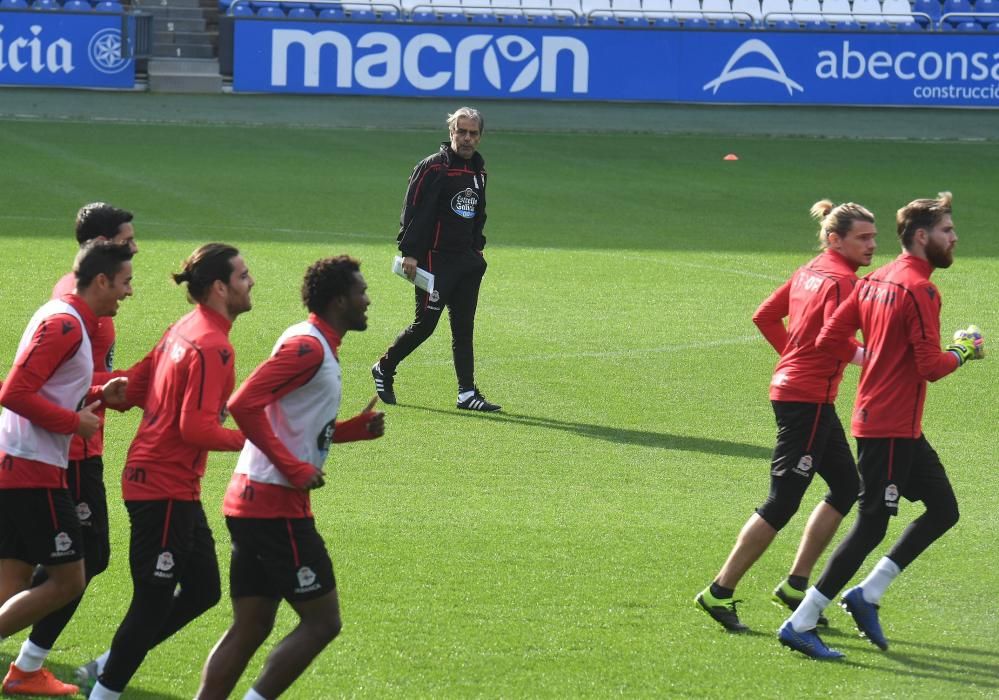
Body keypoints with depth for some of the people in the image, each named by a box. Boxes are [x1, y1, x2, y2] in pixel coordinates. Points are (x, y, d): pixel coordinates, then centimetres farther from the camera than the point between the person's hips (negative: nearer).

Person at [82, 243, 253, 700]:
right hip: (165, 489, -10)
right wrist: (249, 439, -17)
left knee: (203, 590, 16)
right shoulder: (212, 346, -19)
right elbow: (196, 428, -24)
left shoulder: (182, 331, 9)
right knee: (153, 603, -3)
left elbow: (133, 389, 14)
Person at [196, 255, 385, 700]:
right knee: (322, 621, -5)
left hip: (253, 502, 10)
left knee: (250, 628, 9)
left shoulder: (318, 347, 17)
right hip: (276, 505, -10)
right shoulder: (307, 347, -14)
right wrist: (296, 469, -23)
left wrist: (357, 429, 13)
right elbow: (244, 404, -25)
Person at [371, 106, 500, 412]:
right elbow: (414, 211, -15)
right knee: (425, 323, -6)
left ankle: (467, 393, 2)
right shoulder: (433, 168, -10)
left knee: (463, 327, 3)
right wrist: (409, 252, -20)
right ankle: (384, 369, 14)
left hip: (466, 260, 7)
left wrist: (477, 247, 19)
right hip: (435, 258, -7)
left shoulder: (478, 171, 15)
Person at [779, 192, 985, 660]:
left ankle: (866, 595, 14)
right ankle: (800, 624, -2)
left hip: (901, 428, 10)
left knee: (943, 508, 14)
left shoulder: (875, 281, 10)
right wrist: (963, 353, -3)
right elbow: (931, 366, -21)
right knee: (870, 528, -5)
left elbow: (828, 339, 7)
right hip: (891, 427, -10)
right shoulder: (919, 290, -17)